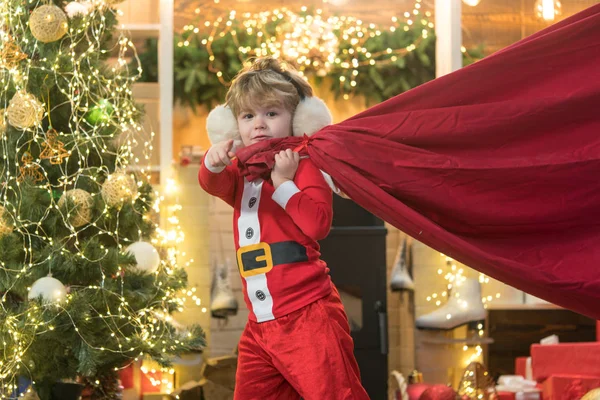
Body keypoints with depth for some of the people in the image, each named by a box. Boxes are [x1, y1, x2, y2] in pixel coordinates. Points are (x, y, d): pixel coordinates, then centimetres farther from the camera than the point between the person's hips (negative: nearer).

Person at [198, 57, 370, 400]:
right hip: (260, 325, 7)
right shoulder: (242, 170, 17)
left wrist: (284, 182, -17)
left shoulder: (304, 165, -2)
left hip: (307, 317, -7)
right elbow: (214, 184, -7)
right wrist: (214, 163, -28)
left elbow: (318, 224, -15)